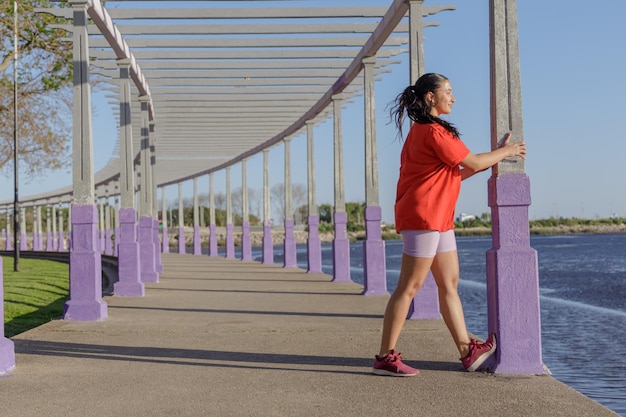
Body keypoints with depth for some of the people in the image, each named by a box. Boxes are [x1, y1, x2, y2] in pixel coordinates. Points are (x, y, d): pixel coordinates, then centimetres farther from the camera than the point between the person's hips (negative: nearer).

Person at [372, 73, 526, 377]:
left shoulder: (423, 131, 19)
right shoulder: (433, 131, -14)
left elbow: (453, 174, 20)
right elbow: (473, 163, -10)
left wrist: (493, 160, 18)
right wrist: (505, 151, 6)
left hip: (438, 219, 11)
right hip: (423, 216, -11)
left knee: (449, 283, 10)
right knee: (410, 286, -9)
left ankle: (468, 351, 14)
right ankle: (386, 357, -5)